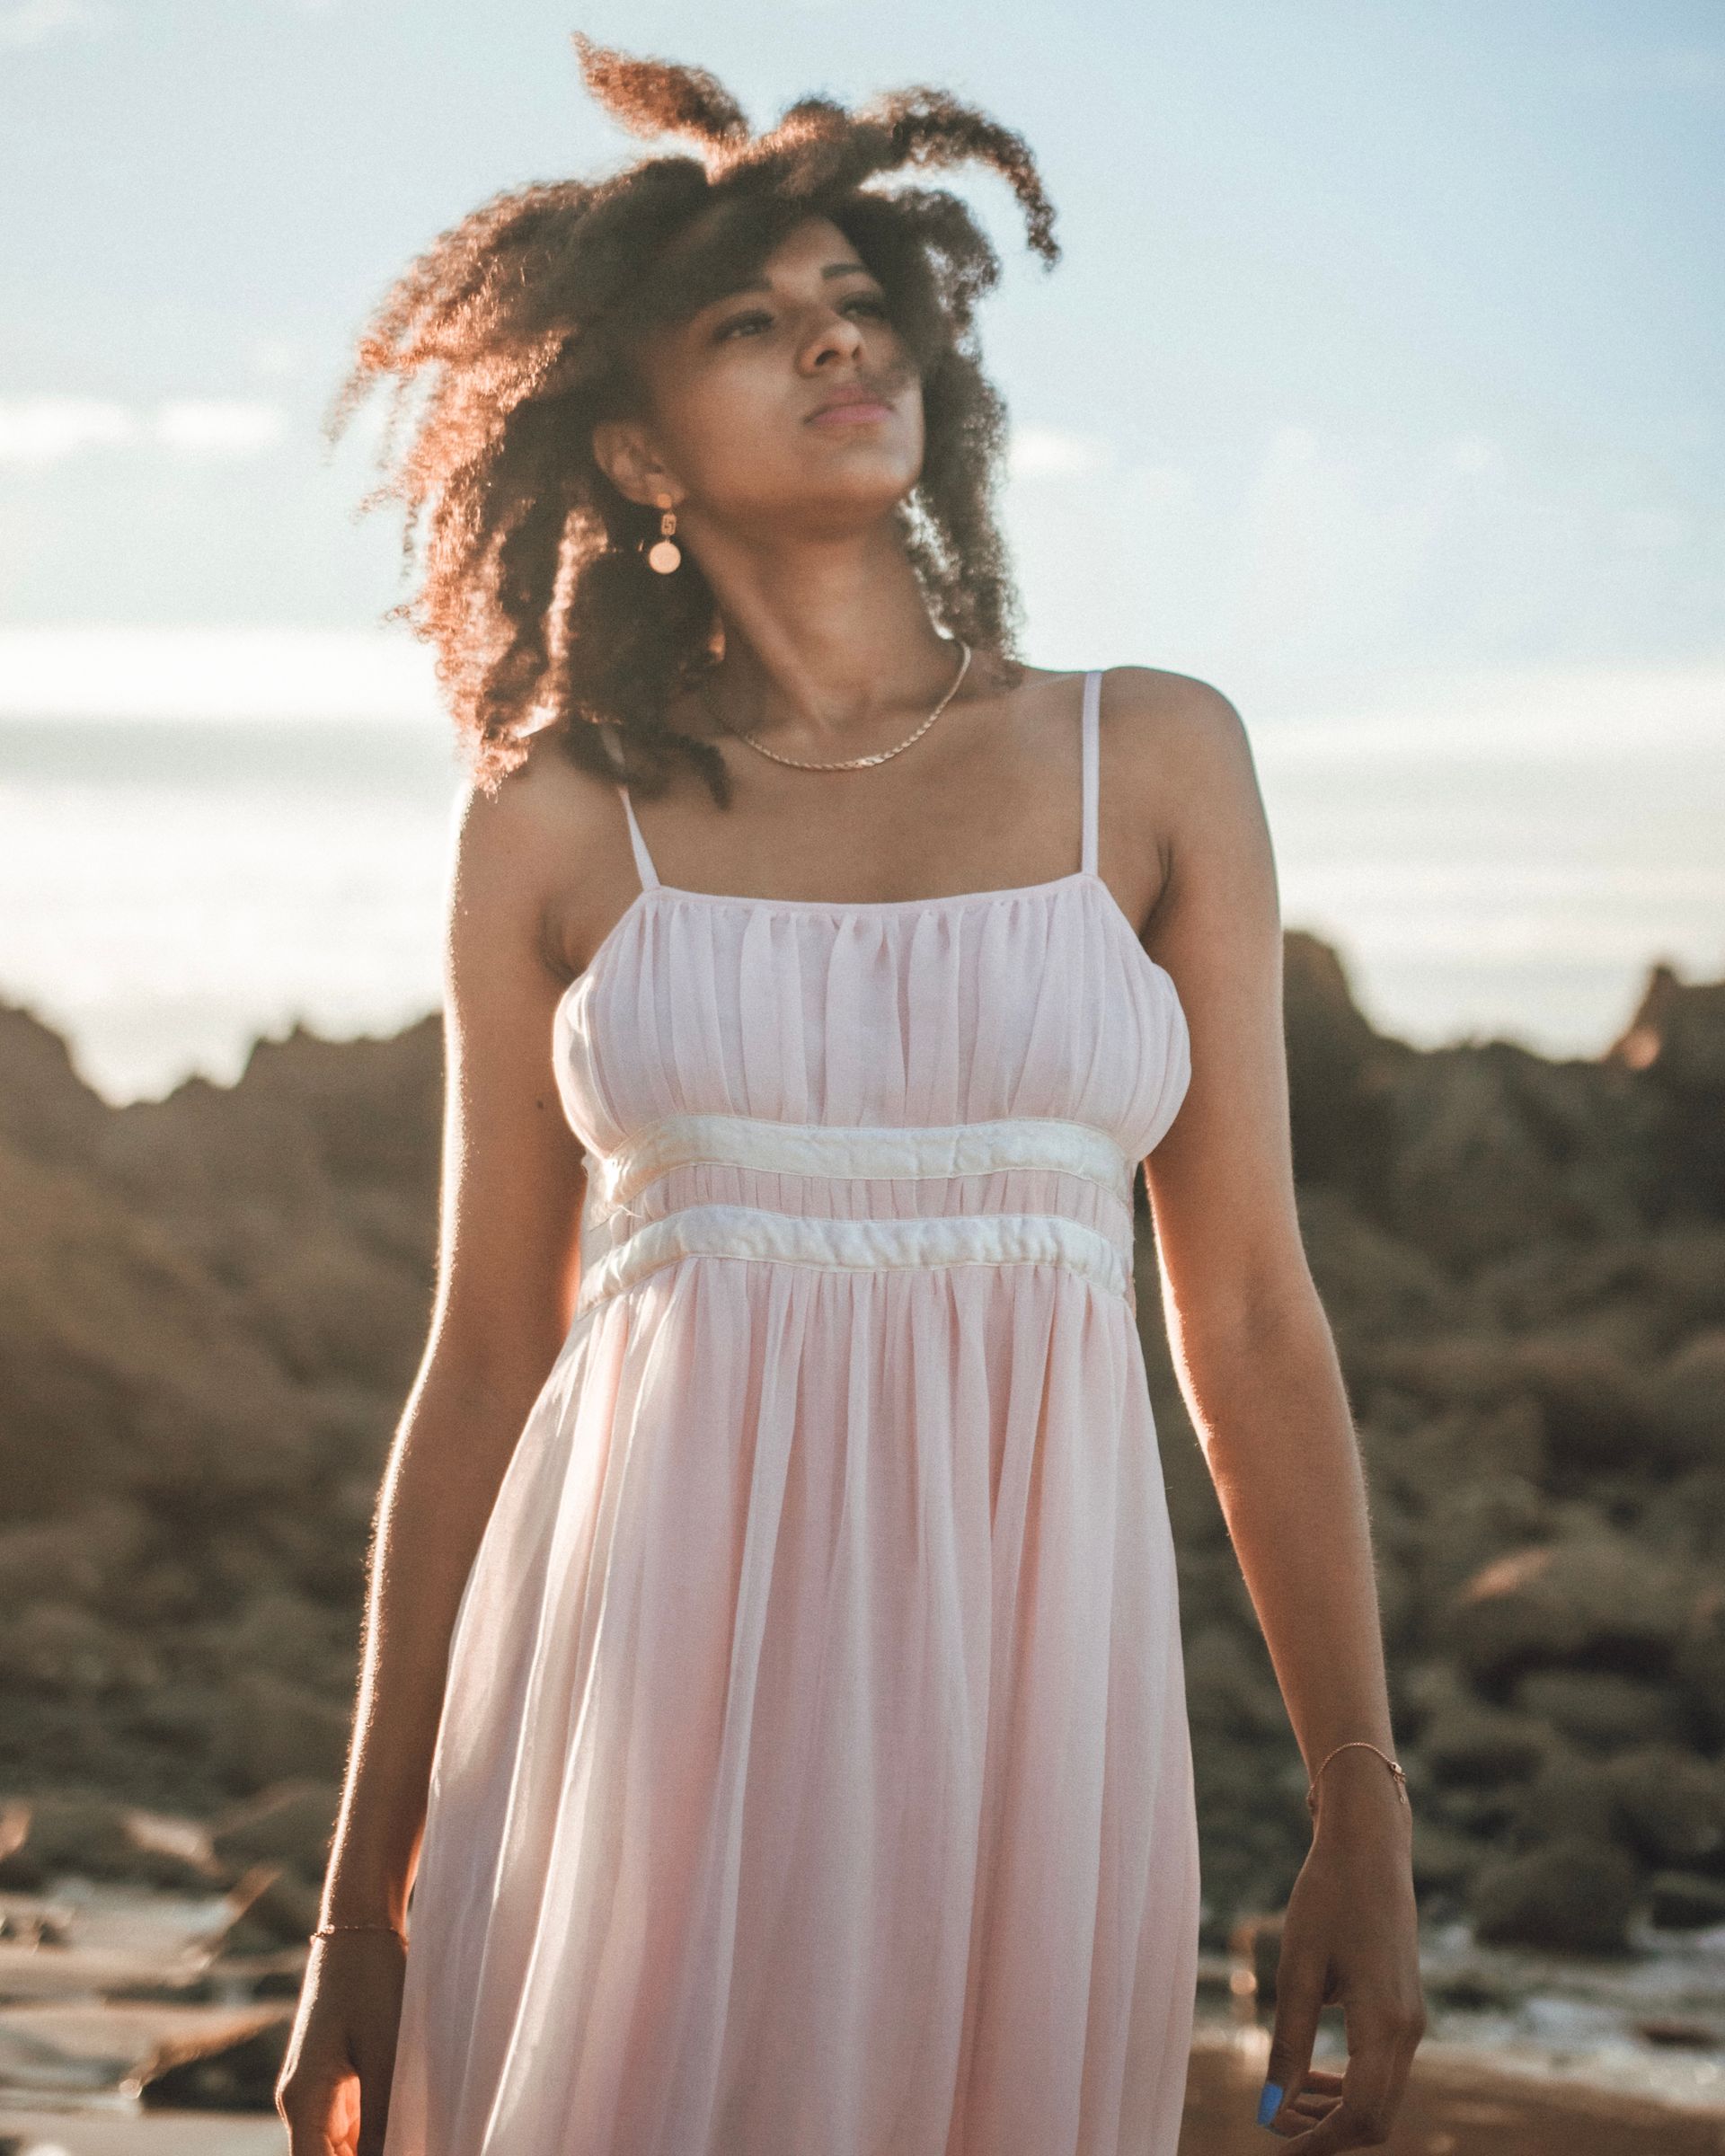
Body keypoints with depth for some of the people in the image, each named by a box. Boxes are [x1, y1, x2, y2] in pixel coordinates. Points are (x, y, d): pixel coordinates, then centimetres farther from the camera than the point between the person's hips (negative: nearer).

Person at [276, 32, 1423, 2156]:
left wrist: (1363, 1812, 2)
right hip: (649, 1674, -1)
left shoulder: (1152, 761, 7)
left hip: (1019, 1697, 1)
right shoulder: (558, 822, 5)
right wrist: (364, 1893, 7)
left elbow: (1250, 1313, 7)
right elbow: (483, 1361, 8)